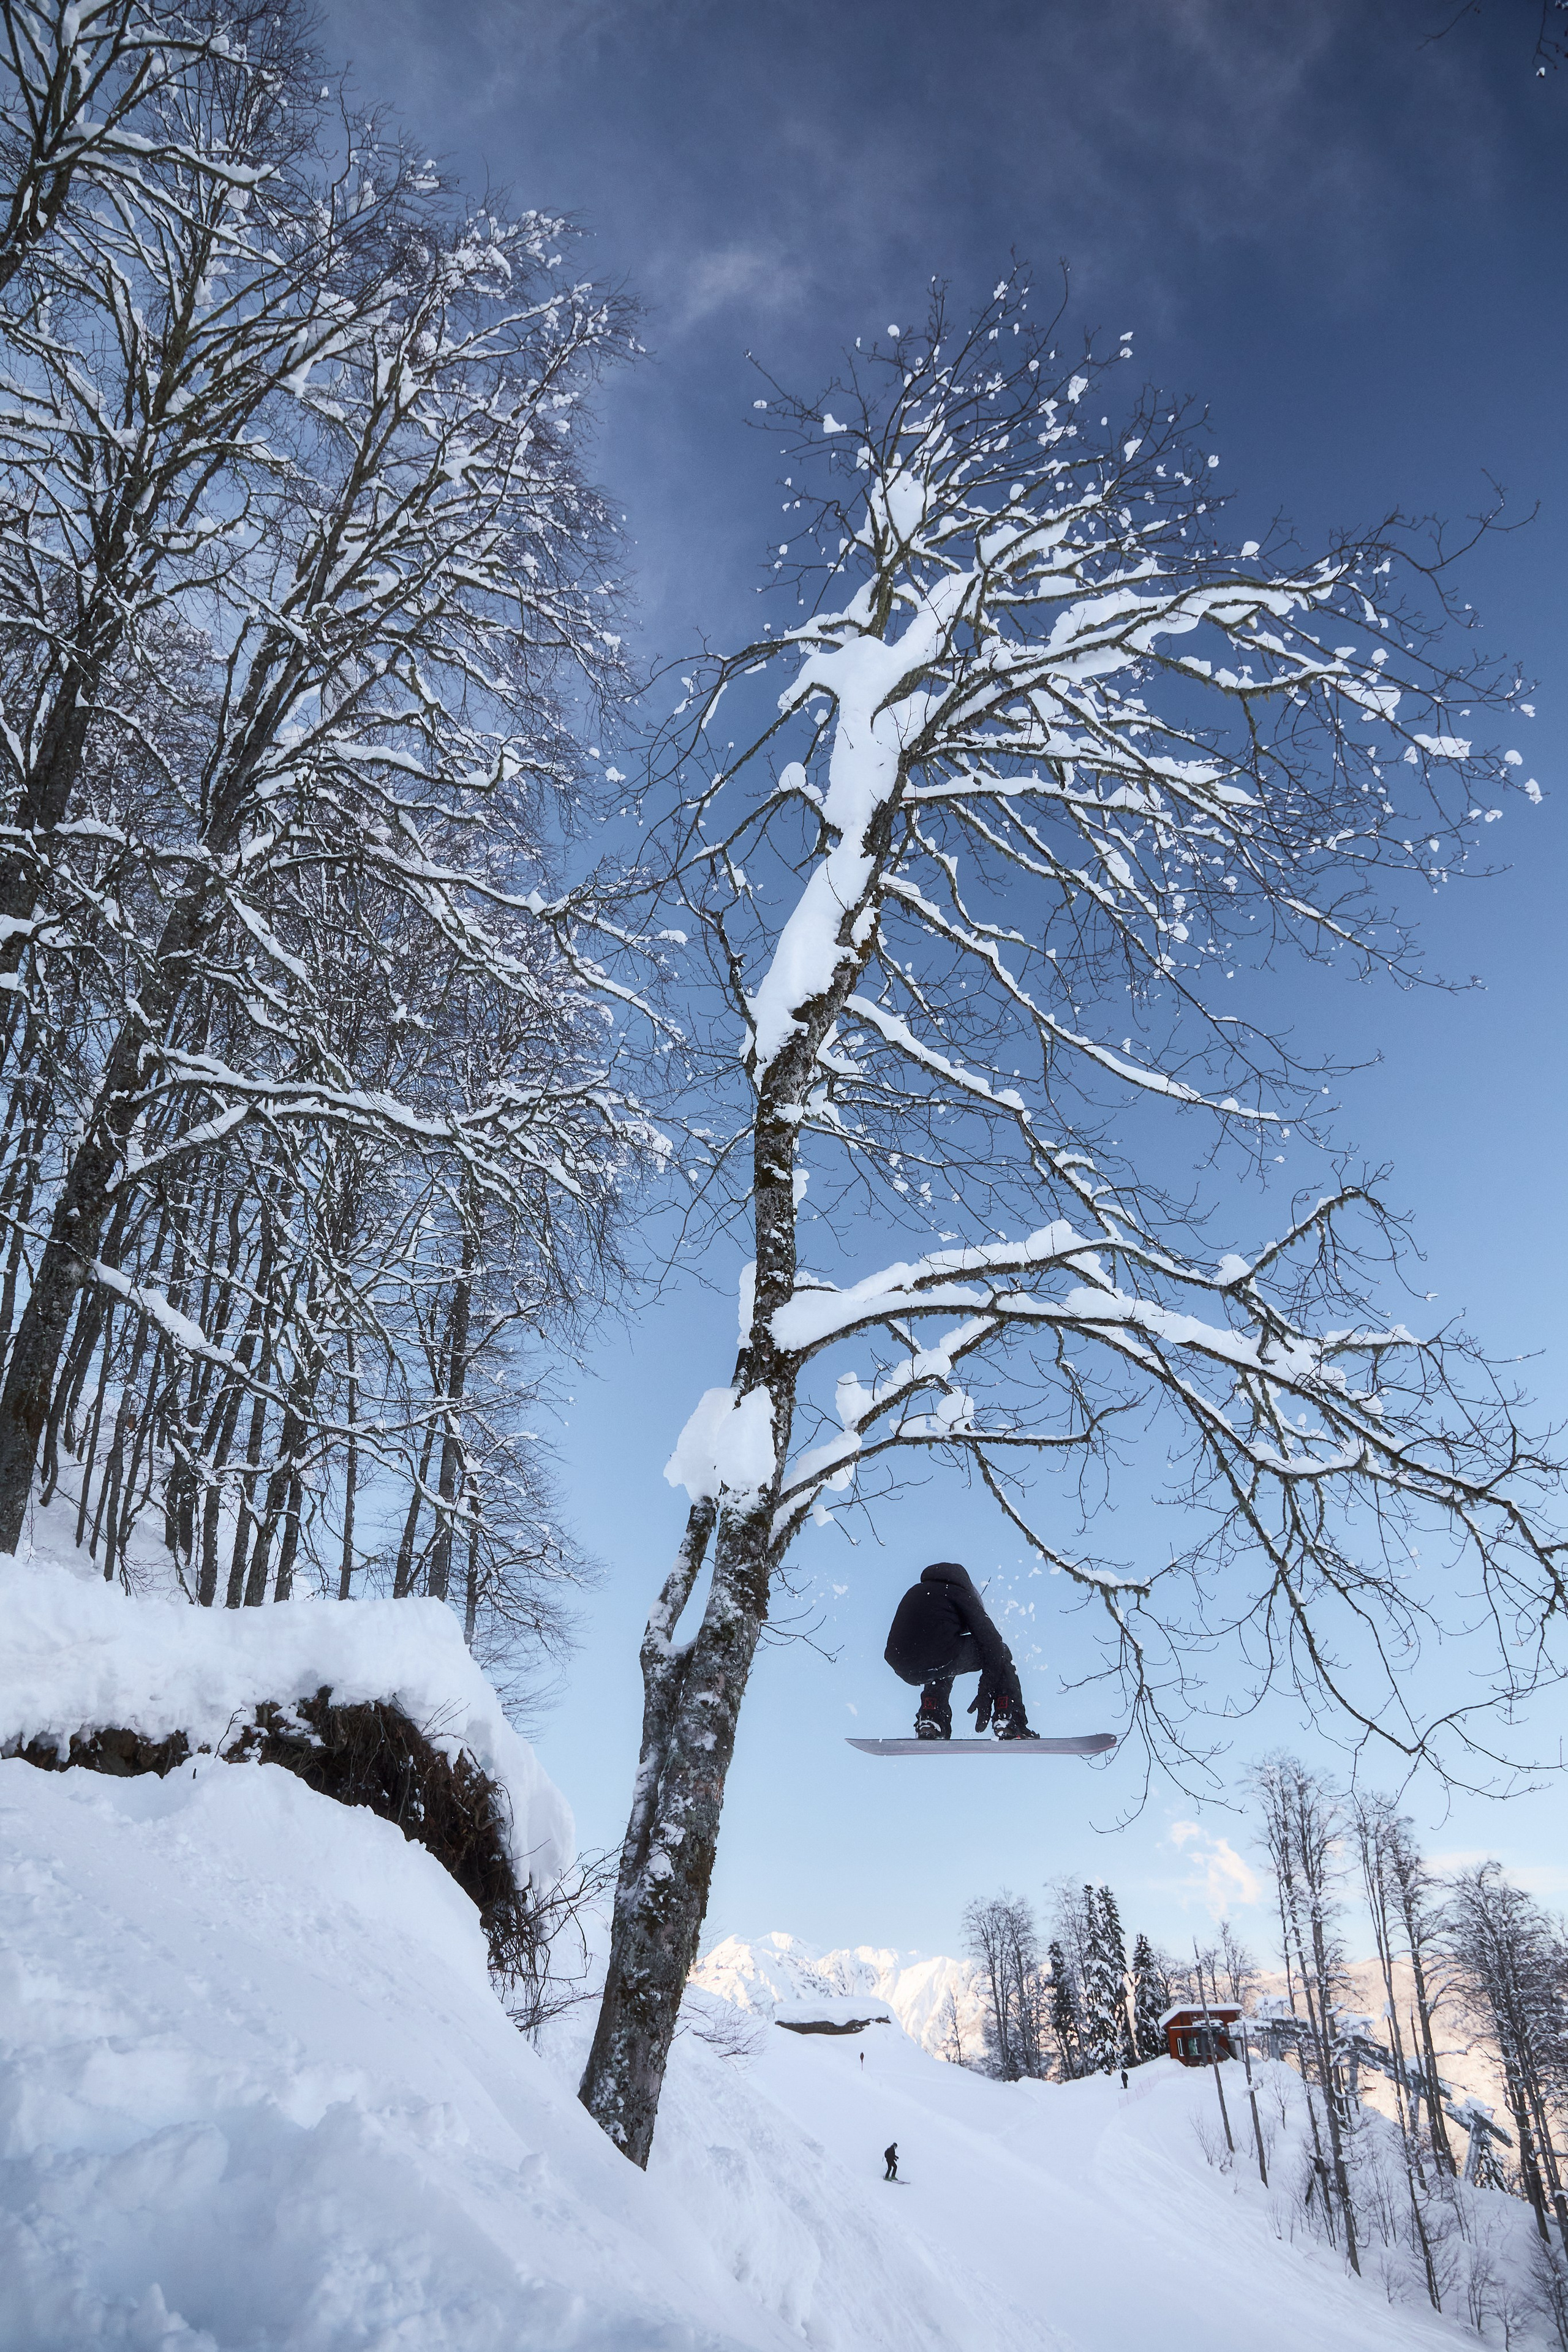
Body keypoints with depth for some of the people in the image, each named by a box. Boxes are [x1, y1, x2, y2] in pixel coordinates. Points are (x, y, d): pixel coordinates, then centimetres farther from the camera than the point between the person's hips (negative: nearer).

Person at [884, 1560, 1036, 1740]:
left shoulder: (913, 1593, 31)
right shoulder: (959, 1594, 13)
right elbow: (991, 1643, 7)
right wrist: (986, 1693, 15)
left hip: (903, 1670, 6)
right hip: (941, 1662, -6)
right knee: (1000, 1652, 21)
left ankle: (929, 1728, 27)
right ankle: (1009, 1725, 12)